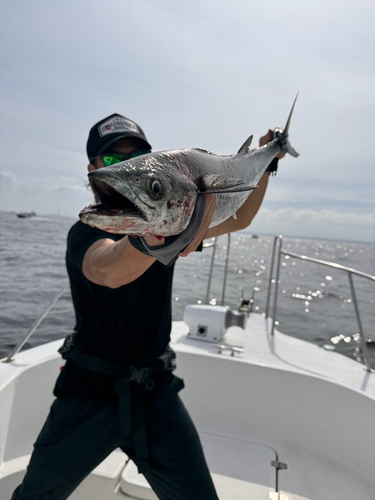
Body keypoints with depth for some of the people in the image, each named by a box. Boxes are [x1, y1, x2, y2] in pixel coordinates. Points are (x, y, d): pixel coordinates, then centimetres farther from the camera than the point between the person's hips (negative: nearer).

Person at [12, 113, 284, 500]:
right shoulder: (86, 231, -16)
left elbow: (238, 219, 5)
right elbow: (109, 272, -40)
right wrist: (157, 232, -59)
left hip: (156, 392, 3)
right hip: (90, 392, -2)